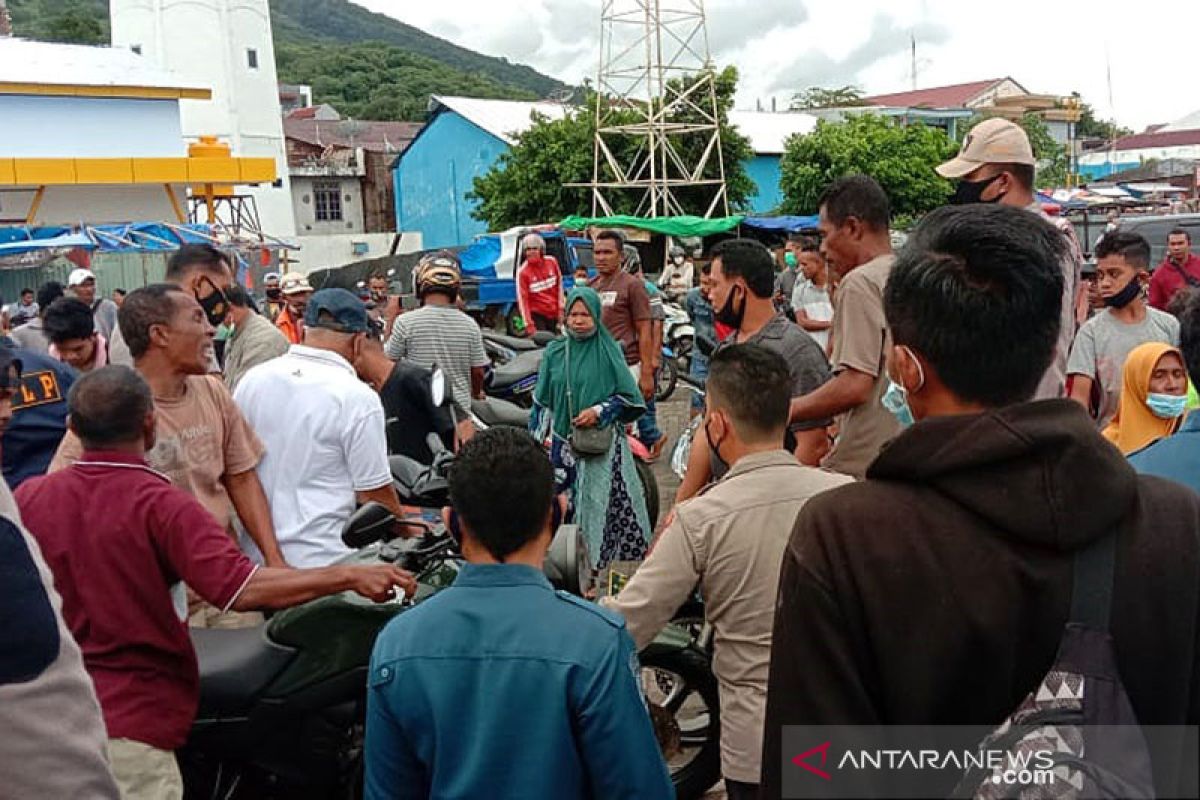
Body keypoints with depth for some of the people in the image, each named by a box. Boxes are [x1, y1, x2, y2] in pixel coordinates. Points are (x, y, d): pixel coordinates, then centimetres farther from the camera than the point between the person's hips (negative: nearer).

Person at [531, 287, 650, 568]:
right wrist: (539, 437, 9)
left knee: (600, 502, -7)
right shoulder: (554, 352, 10)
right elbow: (542, 399, 15)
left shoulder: (609, 351, 0)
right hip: (563, 443, 3)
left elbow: (629, 397, 1)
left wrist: (599, 411, -12)